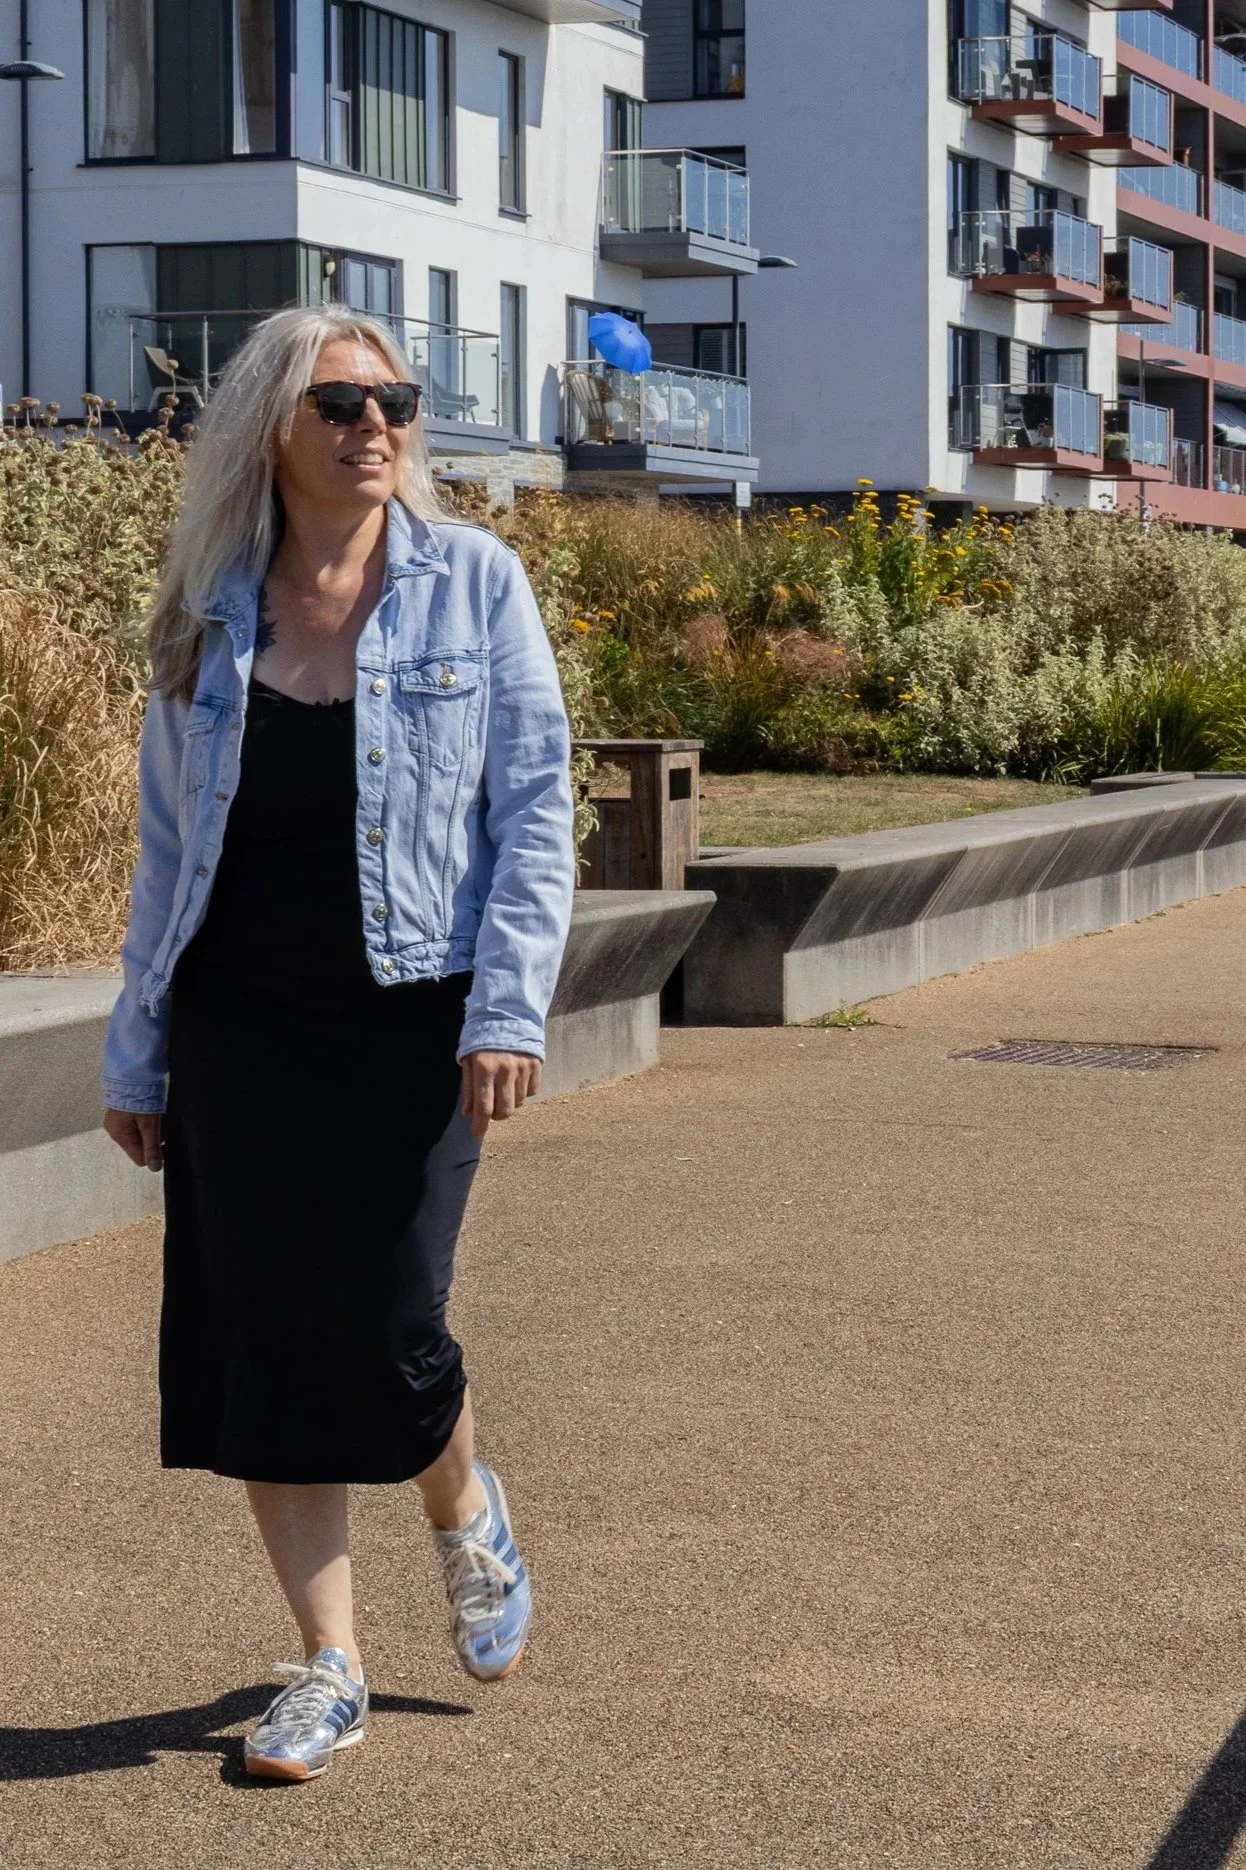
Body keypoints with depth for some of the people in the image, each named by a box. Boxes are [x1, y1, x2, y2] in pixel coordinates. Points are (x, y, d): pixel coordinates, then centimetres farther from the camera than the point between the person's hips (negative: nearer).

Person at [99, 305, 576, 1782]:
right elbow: (167, 845, 12)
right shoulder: (209, 615, 6)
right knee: (258, 1335, 1)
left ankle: (465, 1510, 27)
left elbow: (535, 808, -2)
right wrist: (135, 1051, 12)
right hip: (242, 1026, 3)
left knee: (379, 1329, -9)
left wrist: (510, 1007, -12)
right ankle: (328, 1667, 14)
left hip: (412, 1022, -3)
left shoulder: (472, 582, -1)